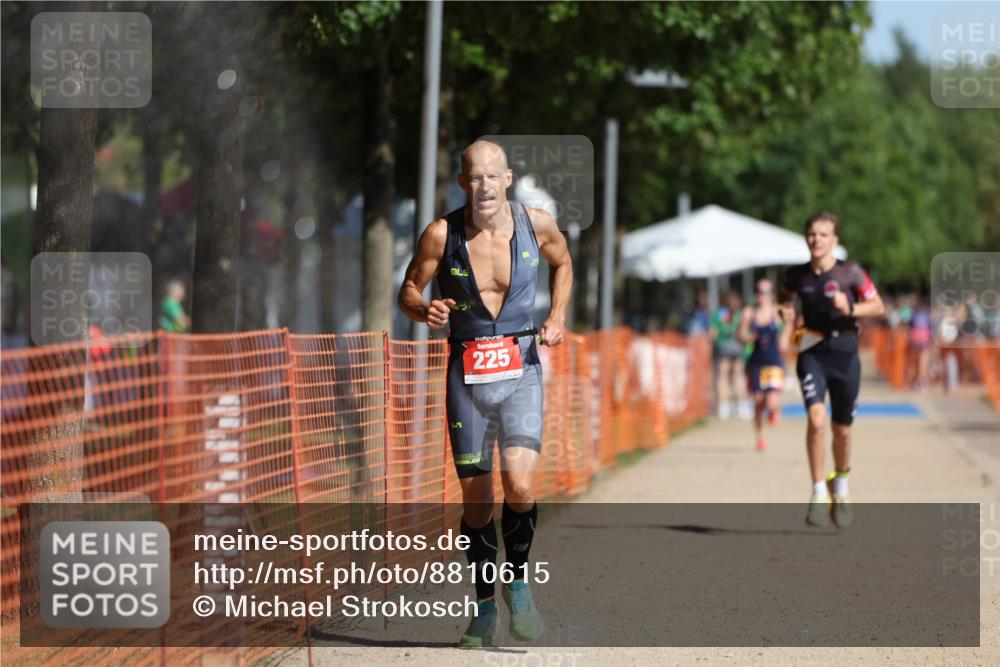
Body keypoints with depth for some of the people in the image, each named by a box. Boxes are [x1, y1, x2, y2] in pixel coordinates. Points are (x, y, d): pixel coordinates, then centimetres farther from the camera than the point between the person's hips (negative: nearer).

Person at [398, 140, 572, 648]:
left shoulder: (536, 224, -4)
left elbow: (562, 263, 18)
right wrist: (425, 311, -19)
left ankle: (519, 582, 5)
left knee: (520, 486, -18)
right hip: (467, 373, 0)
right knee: (475, 497, 5)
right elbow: (408, 291, 3)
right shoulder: (441, 234, -9)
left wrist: (557, 317, 5)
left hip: (521, 370, 0)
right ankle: (485, 608, 20)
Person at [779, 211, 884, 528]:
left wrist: (851, 309, -18)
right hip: (812, 353, 0)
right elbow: (786, 297, 20)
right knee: (817, 419, -21)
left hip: (845, 355, 0)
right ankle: (818, 492, -12)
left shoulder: (850, 273, -7)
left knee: (842, 430, 10)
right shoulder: (797, 275, -1)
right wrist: (786, 313, -1)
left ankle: (840, 485, 37)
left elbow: (878, 306, -1)